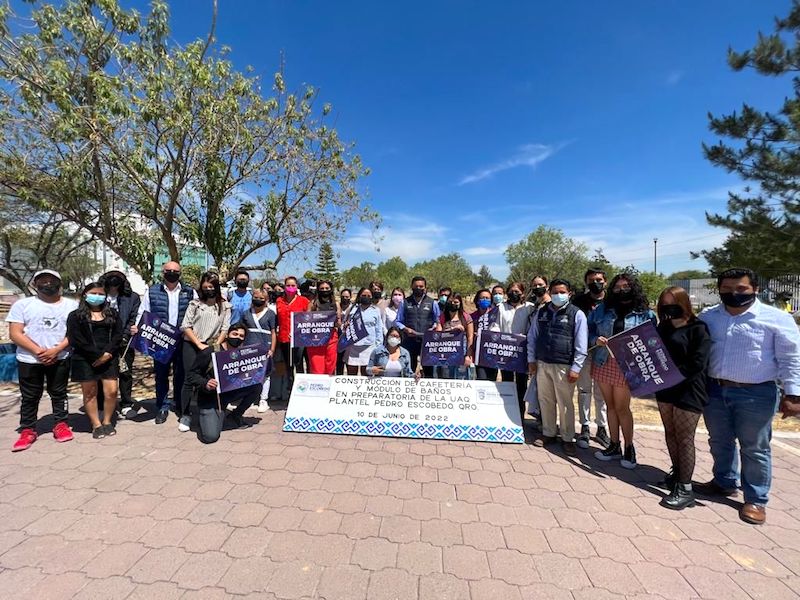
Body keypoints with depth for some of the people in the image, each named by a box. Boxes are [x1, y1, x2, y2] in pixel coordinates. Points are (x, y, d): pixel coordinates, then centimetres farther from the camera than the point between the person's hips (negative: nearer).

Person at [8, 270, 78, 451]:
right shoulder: (22, 304, 2)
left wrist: (56, 350, -15)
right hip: (29, 360, 0)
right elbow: (15, 334, -4)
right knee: (29, 397, 9)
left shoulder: (71, 305, 2)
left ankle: (61, 425, 21)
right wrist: (38, 351, -16)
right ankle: (27, 431, 21)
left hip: (60, 359, 0)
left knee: (59, 394, 10)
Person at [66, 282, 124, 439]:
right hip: (85, 360, -2)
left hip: (109, 359, 2)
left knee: (111, 391, -2)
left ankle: (107, 422, 15)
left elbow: (118, 335, 3)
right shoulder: (76, 316, 4)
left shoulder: (112, 314, 12)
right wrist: (97, 355, -14)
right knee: (90, 393, 5)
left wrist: (107, 353, -11)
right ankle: (96, 425, 16)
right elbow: (76, 339, -7)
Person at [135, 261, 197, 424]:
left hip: (183, 341, 0)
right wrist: (136, 327, -12)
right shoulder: (152, 292, 4)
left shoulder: (190, 292, 3)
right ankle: (162, 408, 22)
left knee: (181, 374, 10)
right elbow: (142, 313, 5)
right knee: (161, 375, 8)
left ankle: (182, 406, 25)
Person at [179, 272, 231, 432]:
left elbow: (224, 329, 0)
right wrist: (199, 344, -10)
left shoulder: (225, 306, 3)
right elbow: (185, 326, -3)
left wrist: (216, 345, -10)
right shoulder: (195, 304, 0)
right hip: (192, 345, -1)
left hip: (211, 347, 1)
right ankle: (185, 416, 7)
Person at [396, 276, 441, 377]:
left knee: (428, 370, 3)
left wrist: (433, 328, -8)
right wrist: (405, 329, -9)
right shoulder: (405, 303, 7)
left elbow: (437, 321, 11)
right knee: (409, 370, 5)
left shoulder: (432, 303, 7)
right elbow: (397, 321, 8)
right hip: (409, 341, 1)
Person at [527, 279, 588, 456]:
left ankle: (567, 439, 20)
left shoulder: (577, 314, -3)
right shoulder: (541, 312, 8)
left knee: (565, 404, 5)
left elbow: (581, 345, -6)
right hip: (542, 364, 4)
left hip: (564, 366, -4)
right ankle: (548, 434, 28)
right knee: (545, 401, 13)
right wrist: (531, 360, 8)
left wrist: (576, 368, -10)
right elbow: (532, 337, 12)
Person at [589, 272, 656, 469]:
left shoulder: (645, 314, -1)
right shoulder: (602, 310, 6)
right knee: (610, 406, 13)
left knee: (622, 408, 4)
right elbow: (589, 331, 7)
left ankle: (629, 447, 24)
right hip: (603, 363, 3)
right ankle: (614, 446, 26)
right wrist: (596, 340, -12)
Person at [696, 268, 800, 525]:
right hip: (714, 390, 4)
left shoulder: (776, 319, -7)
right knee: (719, 442, 17)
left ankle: (756, 499, 23)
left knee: (754, 448, 8)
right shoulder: (707, 317, 4)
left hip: (755, 394, -4)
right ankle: (724, 482, 36)